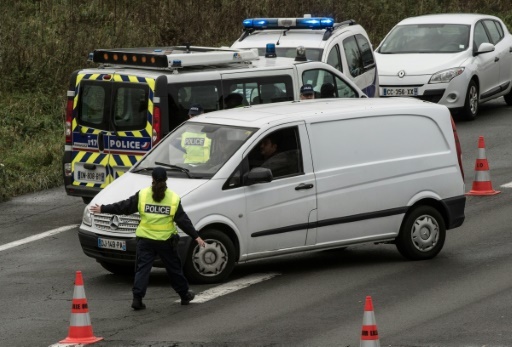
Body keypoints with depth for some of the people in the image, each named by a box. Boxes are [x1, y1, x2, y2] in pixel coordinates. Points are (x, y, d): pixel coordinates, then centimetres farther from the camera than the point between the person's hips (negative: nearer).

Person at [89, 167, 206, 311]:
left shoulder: (142, 195, -4)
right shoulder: (173, 198, -4)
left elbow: (123, 207, 0)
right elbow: (183, 220, -4)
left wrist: (103, 209, 10)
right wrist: (196, 236, 1)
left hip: (145, 240, 0)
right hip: (166, 240, 0)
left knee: (142, 268, 2)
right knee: (174, 268, 14)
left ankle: (137, 298, -10)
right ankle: (185, 295, 26)